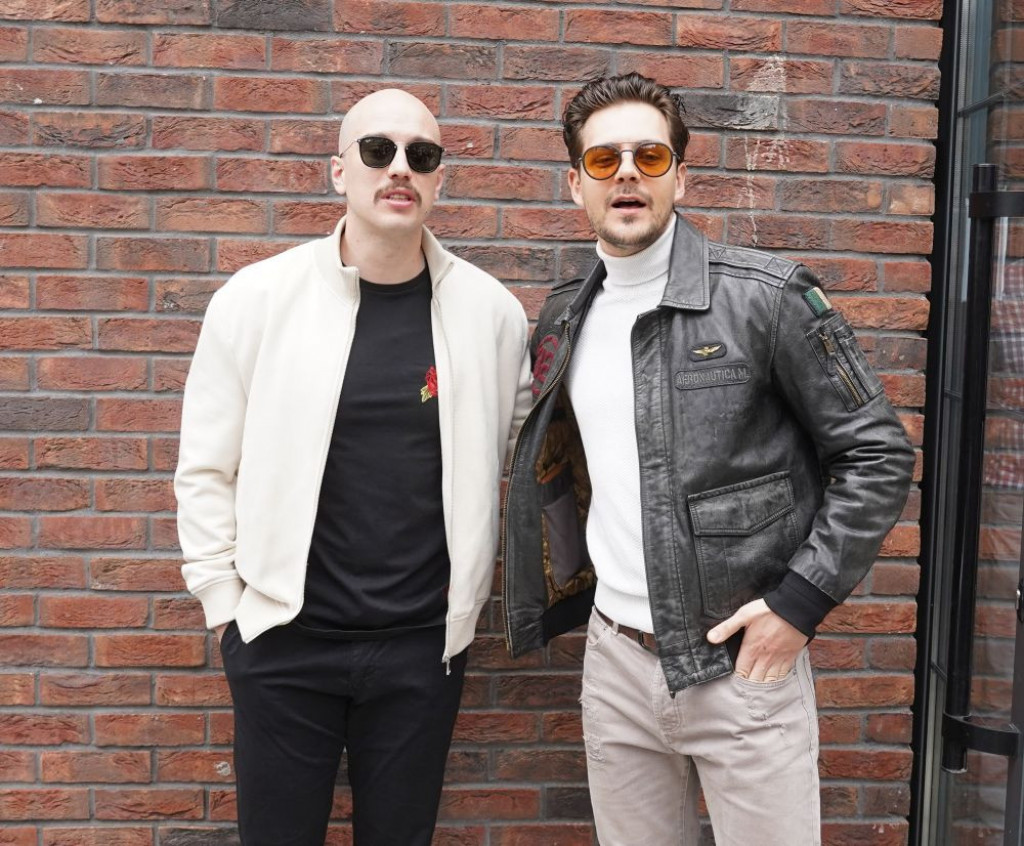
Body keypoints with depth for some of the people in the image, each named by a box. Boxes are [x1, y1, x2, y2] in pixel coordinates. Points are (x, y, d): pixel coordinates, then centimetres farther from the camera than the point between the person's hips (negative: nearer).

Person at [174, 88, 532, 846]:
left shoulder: (492, 310, -3)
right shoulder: (258, 298, -6)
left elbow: (519, 449, 10)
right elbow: (207, 468, -1)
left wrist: (468, 588, 5)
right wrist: (226, 604, -1)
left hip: (425, 643, 1)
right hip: (283, 639, -1)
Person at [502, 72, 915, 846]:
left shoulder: (766, 296, -11)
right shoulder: (564, 319, 6)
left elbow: (879, 454, -8)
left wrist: (802, 599, -13)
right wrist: (576, 590, 12)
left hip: (744, 662, -4)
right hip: (616, 663, 5)